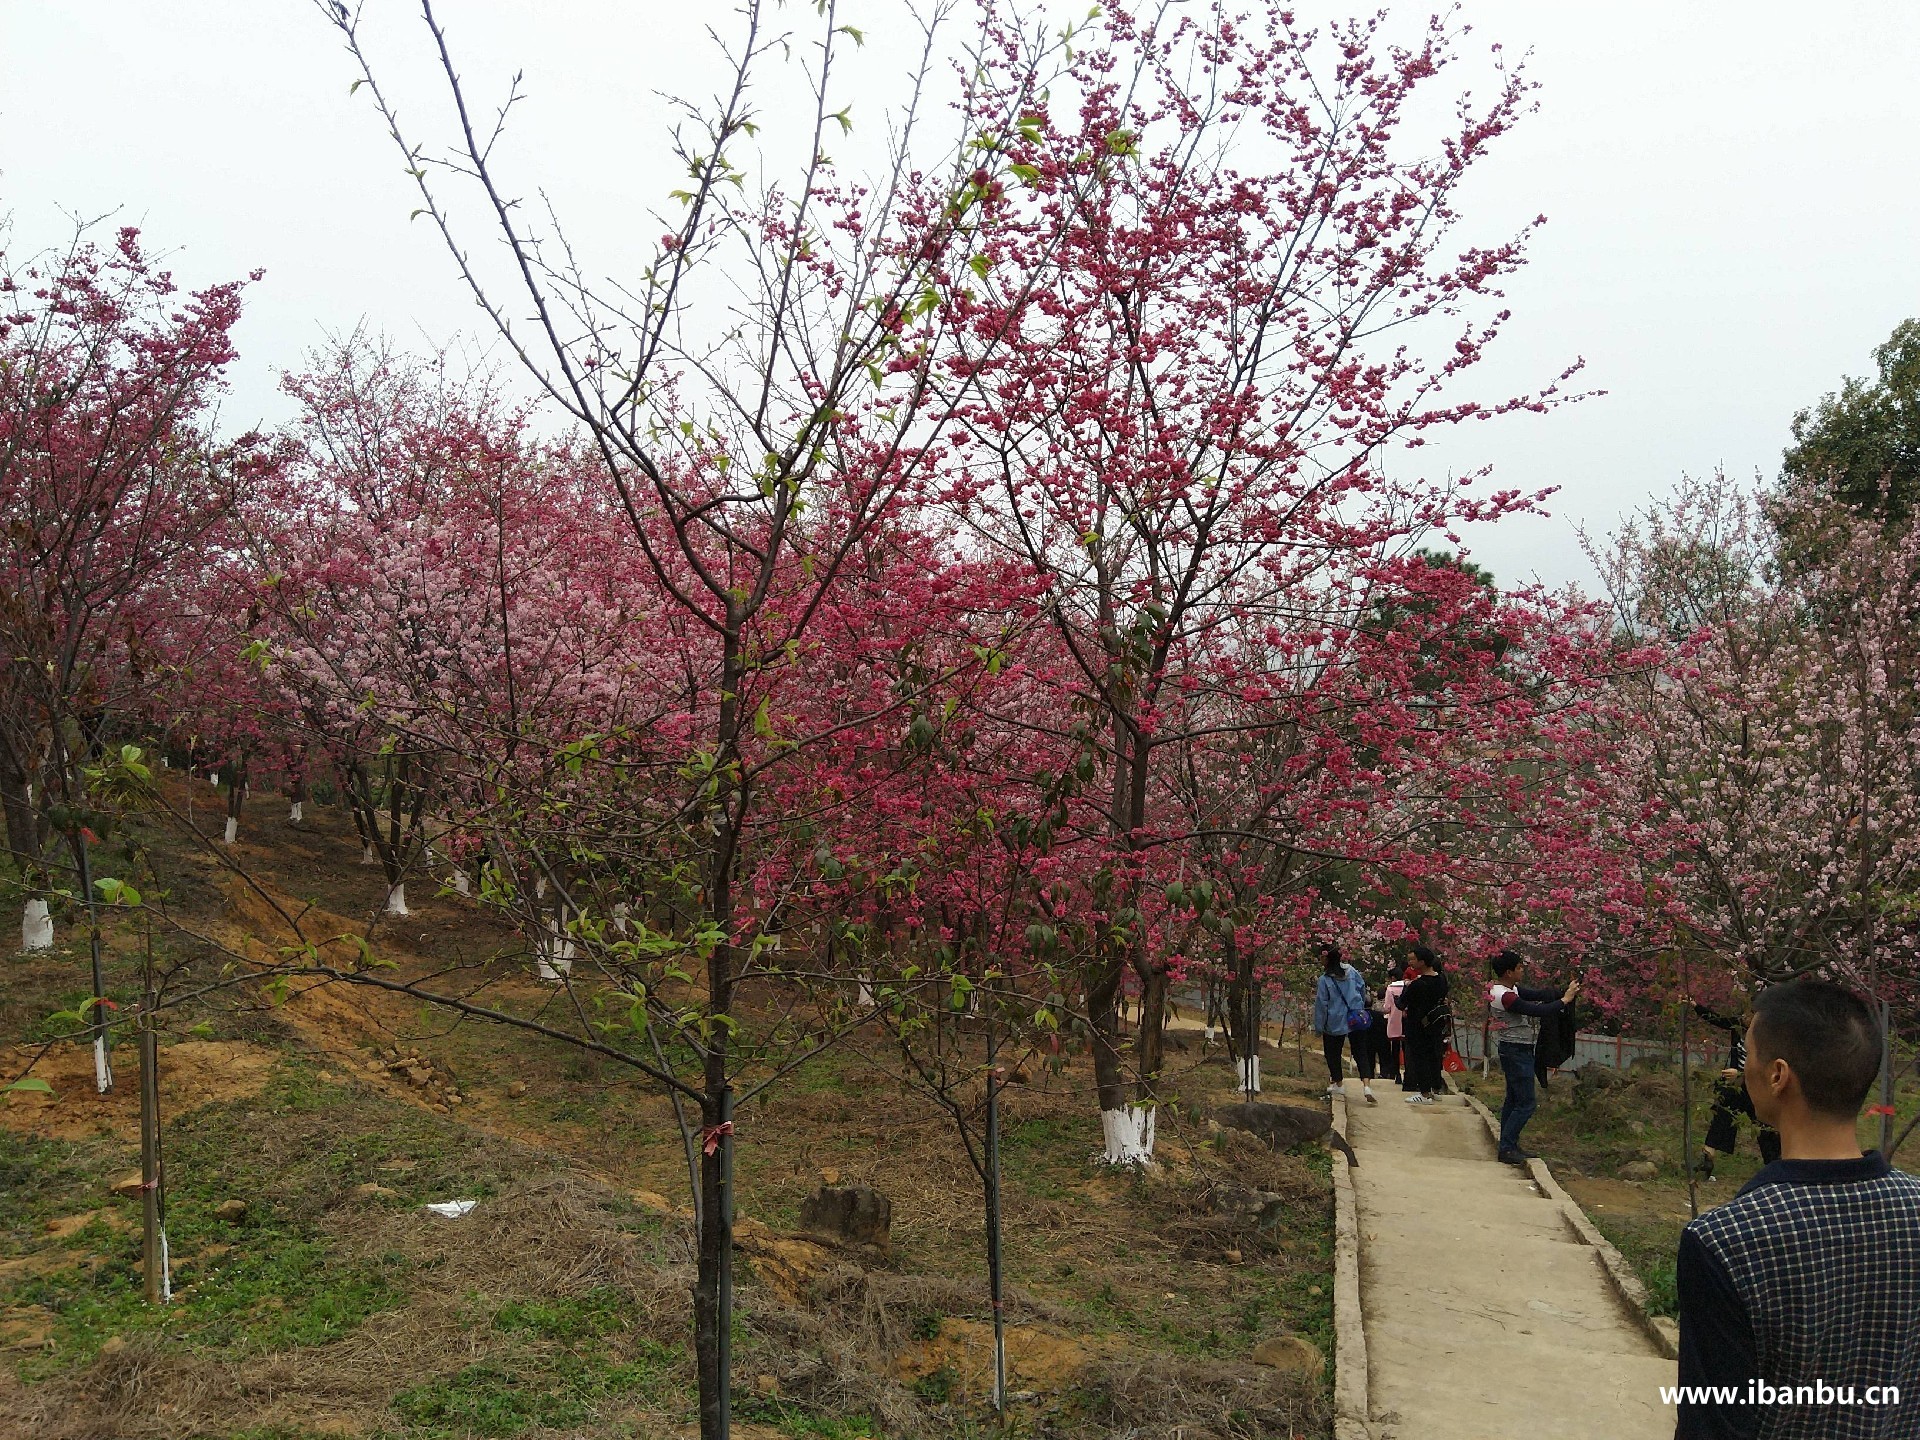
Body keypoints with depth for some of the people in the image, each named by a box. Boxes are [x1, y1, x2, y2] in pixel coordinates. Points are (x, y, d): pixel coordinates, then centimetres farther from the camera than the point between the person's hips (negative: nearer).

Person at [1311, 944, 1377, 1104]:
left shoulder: (1324, 980, -14)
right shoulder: (1351, 971, 0)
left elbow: (1321, 1005, -9)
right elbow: (1363, 990, 12)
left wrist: (1318, 1028, -1)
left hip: (1335, 1024, -4)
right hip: (1357, 1021, 4)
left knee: (1332, 1054, 18)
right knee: (1361, 1054, 3)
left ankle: (1338, 1083, 28)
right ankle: (1367, 1085, -14)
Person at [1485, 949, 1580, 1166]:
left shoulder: (1511, 989, 8)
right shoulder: (1505, 997, -24)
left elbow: (1538, 995, 3)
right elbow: (1538, 1010, -26)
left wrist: (1564, 992, -11)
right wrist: (1565, 1000, -15)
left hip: (1513, 1050, 11)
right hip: (1516, 1051, -11)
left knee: (1513, 1099, 15)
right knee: (1526, 1103, -6)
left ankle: (1509, 1147, 21)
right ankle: (1507, 1148, -3)